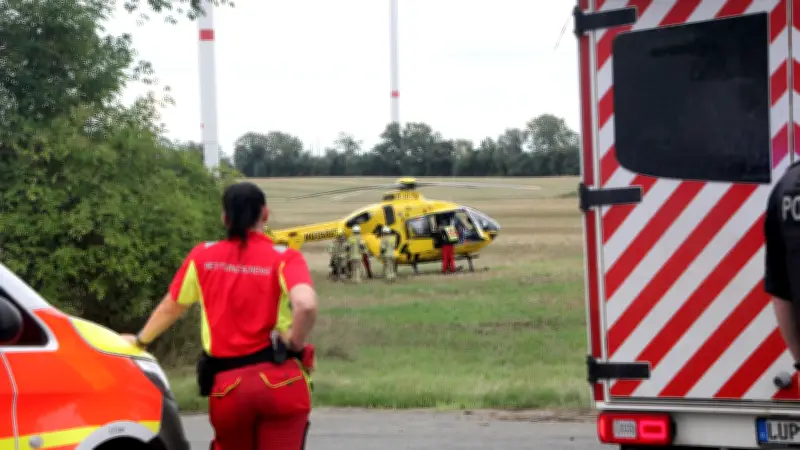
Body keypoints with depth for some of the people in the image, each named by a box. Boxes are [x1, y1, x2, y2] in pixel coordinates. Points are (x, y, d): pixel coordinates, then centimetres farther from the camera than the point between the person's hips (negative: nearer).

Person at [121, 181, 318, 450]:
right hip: (280, 380, -3)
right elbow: (306, 305, -23)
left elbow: (171, 307, 20)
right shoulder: (283, 259, -4)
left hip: (228, 386, 3)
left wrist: (141, 340, 38)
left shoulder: (203, 257, 7)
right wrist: (295, 345, -4)